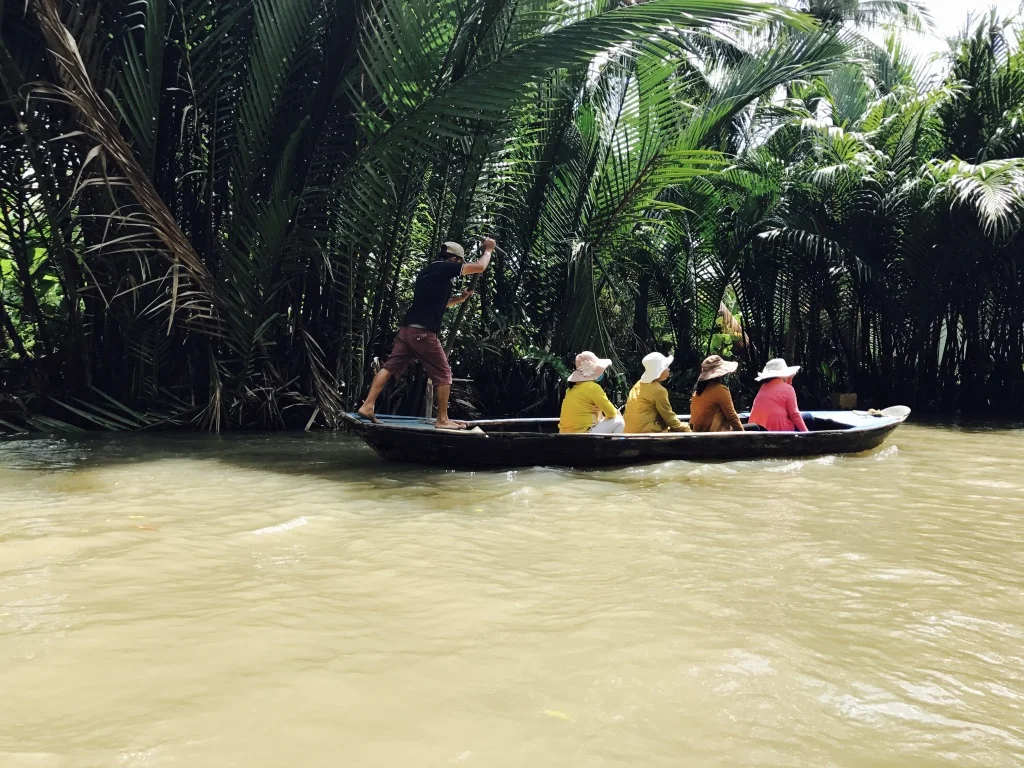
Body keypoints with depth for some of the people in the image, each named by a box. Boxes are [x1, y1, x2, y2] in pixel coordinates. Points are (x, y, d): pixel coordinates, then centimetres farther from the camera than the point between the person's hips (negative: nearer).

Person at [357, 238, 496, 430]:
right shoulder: (444, 268, -2)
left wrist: (460, 298, 26)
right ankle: (442, 420, 4)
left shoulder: (426, 272, 23)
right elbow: (479, 267, -1)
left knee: (390, 367, 4)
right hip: (423, 333, -8)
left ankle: (368, 406, -4)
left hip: (407, 330, 8)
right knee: (443, 374, 2)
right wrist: (488, 250, 17)